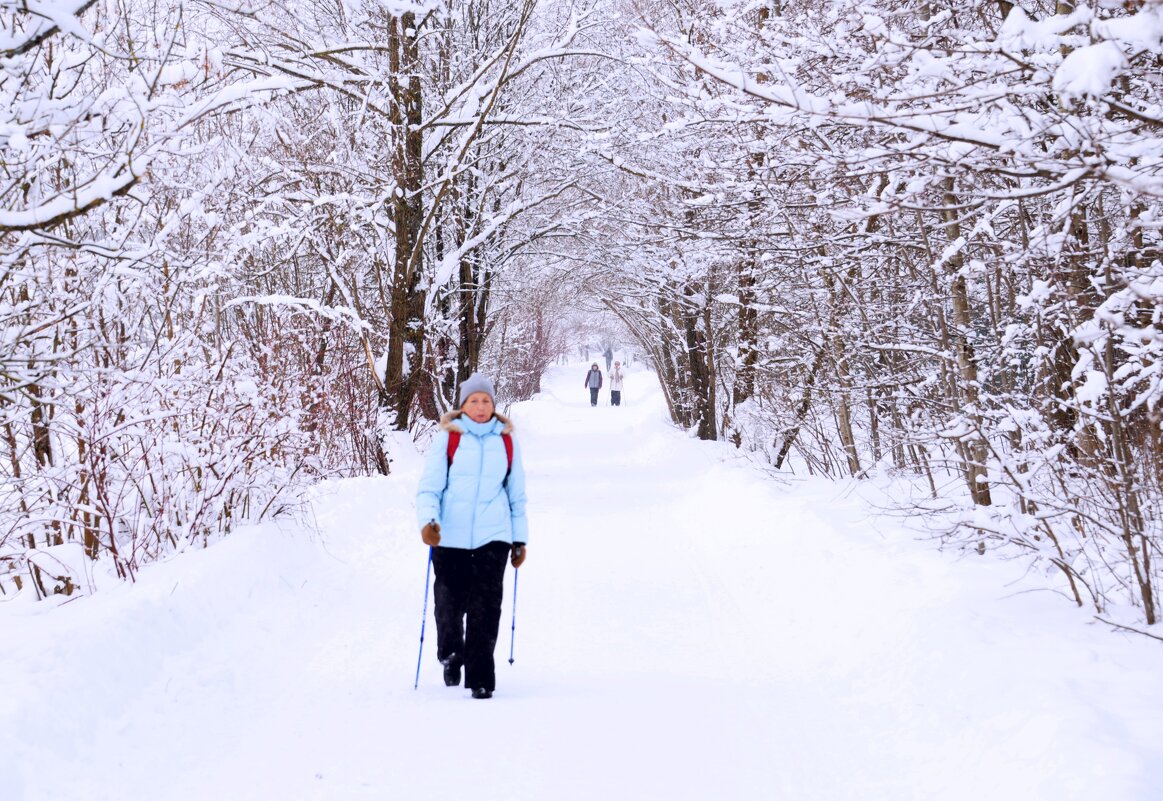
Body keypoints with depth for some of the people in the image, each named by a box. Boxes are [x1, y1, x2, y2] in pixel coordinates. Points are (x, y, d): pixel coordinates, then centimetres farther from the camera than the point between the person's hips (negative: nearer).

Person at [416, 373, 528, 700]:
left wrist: (520, 538, 16)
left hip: (493, 536, 1)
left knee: (486, 606, -6)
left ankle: (480, 678, 2)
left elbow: (517, 493, 16)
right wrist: (427, 520, -19)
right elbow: (429, 486, -2)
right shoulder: (448, 437, 2)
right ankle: (450, 655, 34)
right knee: (450, 604, 6)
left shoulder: (506, 440, 9)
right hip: (450, 536, -1)